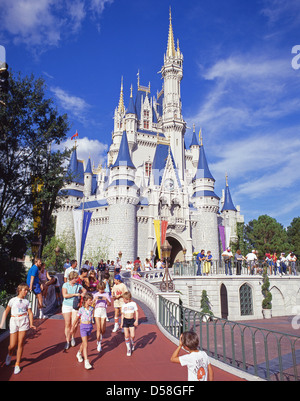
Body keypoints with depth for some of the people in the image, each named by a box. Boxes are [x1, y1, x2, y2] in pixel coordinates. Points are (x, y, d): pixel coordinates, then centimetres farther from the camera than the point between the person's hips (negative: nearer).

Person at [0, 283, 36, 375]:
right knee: (13, 345, 0)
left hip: (24, 322, 1)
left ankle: (17, 364, 15)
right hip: (14, 321, -1)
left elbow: (30, 313, 8)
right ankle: (9, 354, 37)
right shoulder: (13, 300, 6)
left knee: (20, 344, 0)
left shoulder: (26, 301, 10)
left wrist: (31, 324, -4)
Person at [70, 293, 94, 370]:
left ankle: (79, 353, 47)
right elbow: (76, 319, -3)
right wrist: (72, 328, 5)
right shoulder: (81, 309, -14)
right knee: (85, 344, -8)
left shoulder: (91, 309, 0)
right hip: (83, 327, -5)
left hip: (90, 326, 5)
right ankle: (86, 362, -6)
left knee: (84, 343, 21)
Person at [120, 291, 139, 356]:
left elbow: (136, 312, -1)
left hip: (132, 320, -2)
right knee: (126, 335, 0)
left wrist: (136, 320, -11)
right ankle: (128, 349, 16)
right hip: (125, 320, 2)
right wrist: (121, 322, 12)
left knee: (132, 335, -7)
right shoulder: (123, 305, 5)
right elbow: (122, 314, 14)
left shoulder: (133, 304, -2)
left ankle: (132, 344, 26)